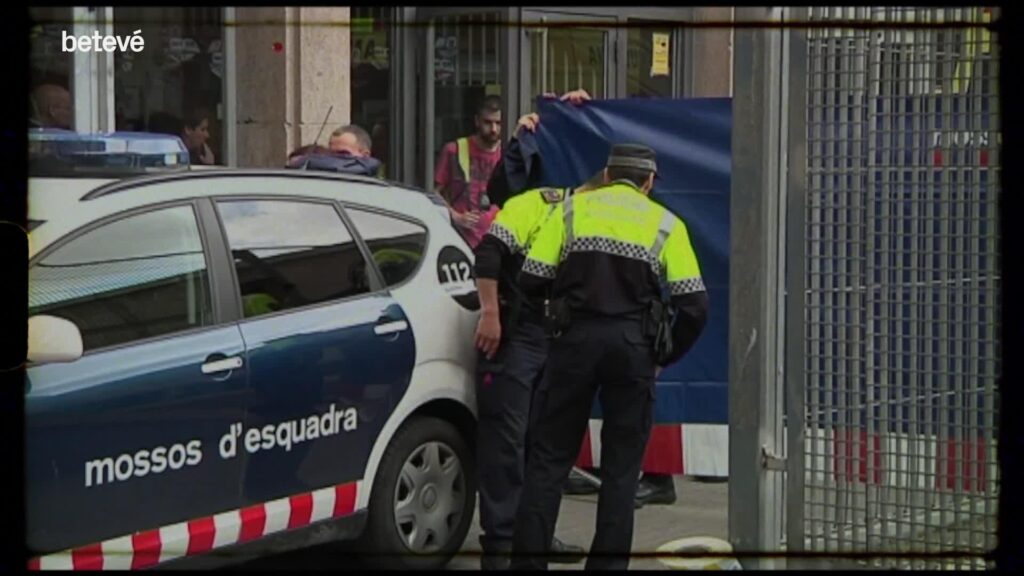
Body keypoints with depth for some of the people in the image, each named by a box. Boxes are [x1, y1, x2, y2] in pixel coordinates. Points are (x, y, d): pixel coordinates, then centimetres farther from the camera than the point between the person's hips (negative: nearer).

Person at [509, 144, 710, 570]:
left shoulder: (572, 209, 11)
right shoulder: (666, 224, 10)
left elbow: (531, 281, 4)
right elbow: (694, 305, 2)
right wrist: (664, 358, 13)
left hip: (575, 338, 0)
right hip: (634, 346, 0)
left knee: (548, 458, 7)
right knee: (621, 467, 9)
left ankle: (528, 557, 4)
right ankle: (608, 560, 8)